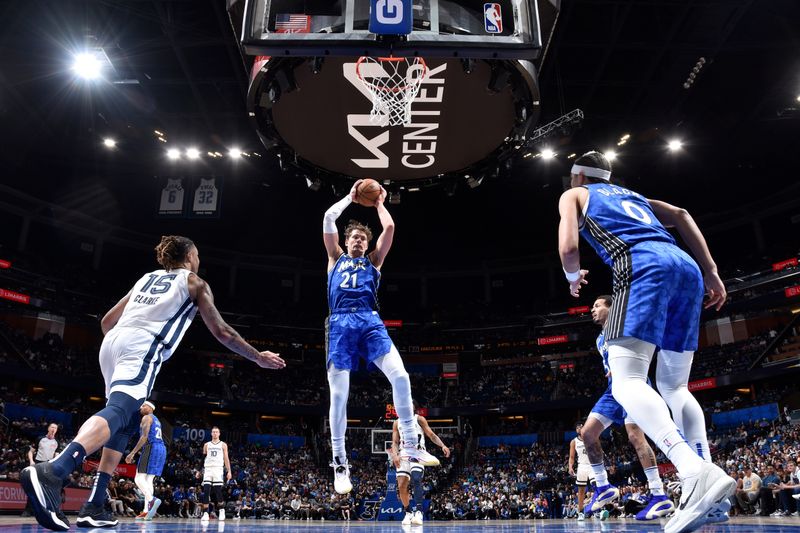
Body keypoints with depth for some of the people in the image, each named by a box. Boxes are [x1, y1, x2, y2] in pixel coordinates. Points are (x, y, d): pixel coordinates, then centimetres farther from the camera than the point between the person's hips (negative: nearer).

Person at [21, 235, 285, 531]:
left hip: (113, 341, 7)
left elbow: (107, 322, 30)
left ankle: (94, 508, 9)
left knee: (126, 422, 16)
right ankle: (52, 472, -48)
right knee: (117, 412, -23)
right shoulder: (195, 283, 16)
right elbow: (222, 332, 13)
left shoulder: (148, 277, 31)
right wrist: (258, 358, 22)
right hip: (143, 347, -7)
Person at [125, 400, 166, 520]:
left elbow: (144, 437, -14)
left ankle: (152, 500, -33)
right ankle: (146, 510, 2)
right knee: (148, 480, 9)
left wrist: (132, 453, -16)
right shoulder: (156, 420, 27)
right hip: (161, 449, 9)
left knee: (139, 479, -11)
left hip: (151, 448, -9)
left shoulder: (146, 417, -2)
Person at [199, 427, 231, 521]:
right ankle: (205, 513, -7)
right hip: (208, 469, 2)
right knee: (206, 491, -9)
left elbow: (226, 458, 6)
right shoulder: (207, 445, 14)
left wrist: (229, 471, -2)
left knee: (218, 491, -4)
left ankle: (221, 510, 16)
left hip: (218, 469, -2)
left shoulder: (223, 445, 9)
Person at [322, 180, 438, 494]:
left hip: (369, 321, 1)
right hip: (341, 323, -1)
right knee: (338, 393, -6)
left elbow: (389, 227, 16)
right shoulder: (336, 258, 25)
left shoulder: (373, 261, 26)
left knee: (400, 376, -18)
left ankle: (409, 446, -7)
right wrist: (351, 197, 25)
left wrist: (379, 203, 30)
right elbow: (328, 219, 16)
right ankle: (340, 463, 3)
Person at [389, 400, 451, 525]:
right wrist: (395, 455, -9)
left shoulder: (419, 419, 6)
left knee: (416, 479, -26)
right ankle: (408, 512, 16)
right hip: (404, 455, 4)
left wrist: (443, 446, -15)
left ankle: (418, 512, -31)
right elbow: (395, 442, 11)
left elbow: (432, 435, 1)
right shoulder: (397, 423, 15)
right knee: (401, 486, -3)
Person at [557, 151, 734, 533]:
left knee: (626, 382, -15)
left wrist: (574, 278, 26)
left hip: (643, 266, -7)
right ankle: (710, 496, -1)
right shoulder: (632, 194, 36)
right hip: (686, 267, 7)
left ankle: (697, 472, -37)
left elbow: (569, 248, 5)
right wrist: (711, 270, 16)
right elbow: (680, 215, 20)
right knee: (674, 386, 12)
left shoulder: (574, 194, 21)